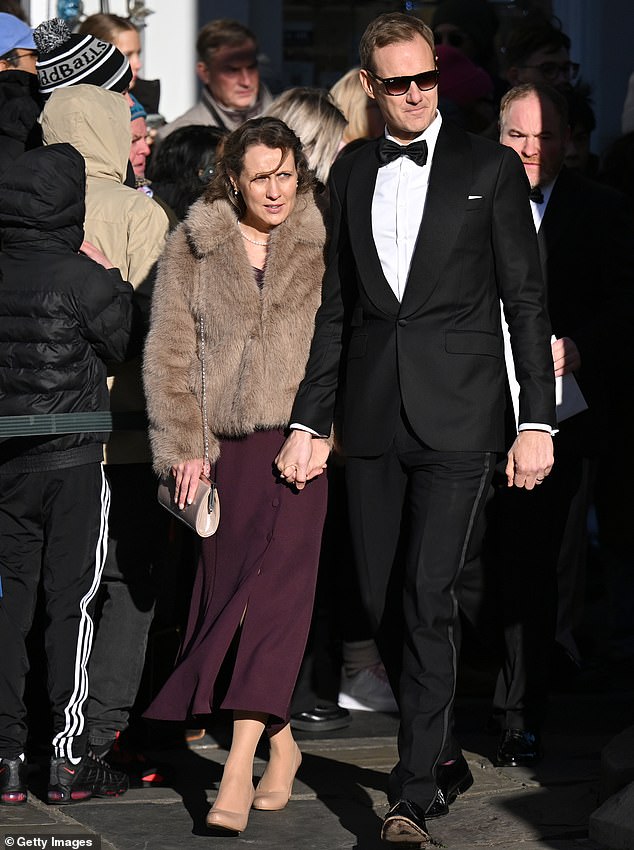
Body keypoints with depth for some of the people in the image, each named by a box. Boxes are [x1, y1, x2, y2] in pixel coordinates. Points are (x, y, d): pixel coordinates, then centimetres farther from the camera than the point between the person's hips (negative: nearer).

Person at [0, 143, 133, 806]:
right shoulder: (80, 276, -12)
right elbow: (130, 342, -1)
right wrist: (113, 279, 10)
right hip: (72, 458, -4)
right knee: (71, 602, 3)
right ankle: (69, 758, 3)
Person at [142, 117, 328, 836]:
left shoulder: (321, 245, 6)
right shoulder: (192, 247, 7)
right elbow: (169, 351, 5)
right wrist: (183, 448, -2)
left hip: (299, 438, -2)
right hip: (224, 444, 2)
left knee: (275, 584, -15)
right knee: (228, 583, 5)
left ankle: (239, 764, -19)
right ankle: (282, 744, 23)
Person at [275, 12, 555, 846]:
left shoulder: (489, 168, 1)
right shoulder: (351, 174, 12)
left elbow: (526, 300, 0)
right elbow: (336, 307, 16)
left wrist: (538, 422, -6)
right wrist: (308, 422, 11)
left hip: (457, 413, -4)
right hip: (372, 416, 4)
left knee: (427, 597, -12)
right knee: (384, 602, 7)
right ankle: (442, 755, 25)